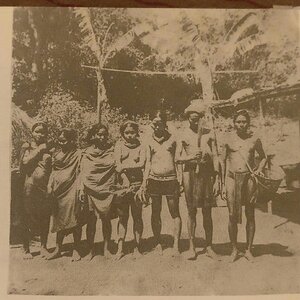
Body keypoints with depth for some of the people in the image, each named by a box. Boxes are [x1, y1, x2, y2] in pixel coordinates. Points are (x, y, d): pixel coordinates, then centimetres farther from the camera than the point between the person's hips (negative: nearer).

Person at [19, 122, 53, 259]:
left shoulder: (49, 147, 12)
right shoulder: (27, 146, 7)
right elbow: (25, 162, -10)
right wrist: (39, 150, -7)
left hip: (45, 186, 2)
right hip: (30, 185, -2)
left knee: (45, 217, 6)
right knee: (28, 218, 2)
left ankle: (43, 247, 20)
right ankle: (26, 249, 16)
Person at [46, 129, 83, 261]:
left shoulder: (78, 155, -4)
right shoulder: (57, 155, 12)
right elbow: (53, 172, 14)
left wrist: (81, 190, -14)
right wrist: (50, 187, 2)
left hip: (72, 192, -5)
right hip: (58, 191, 5)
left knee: (74, 221, -1)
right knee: (59, 220, 12)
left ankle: (76, 250, 11)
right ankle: (58, 249, 23)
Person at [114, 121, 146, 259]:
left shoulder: (140, 146, 7)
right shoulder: (119, 145, 8)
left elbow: (142, 164, -7)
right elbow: (117, 166, -3)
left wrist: (125, 166, -10)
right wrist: (126, 180, -14)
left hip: (137, 183, 0)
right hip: (122, 183, 0)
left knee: (137, 216, 3)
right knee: (123, 216, 2)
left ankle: (137, 247, 12)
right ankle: (120, 248, 9)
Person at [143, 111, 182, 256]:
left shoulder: (172, 138, 4)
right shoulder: (150, 140, 8)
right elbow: (148, 161, 9)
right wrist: (144, 181, 1)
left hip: (171, 179, -1)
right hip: (154, 179, 2)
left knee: (175, 213, -1)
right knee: (156, 212, 9)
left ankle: (176, 245, 6)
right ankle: (158, 243, 21)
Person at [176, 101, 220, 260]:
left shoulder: (208, 134, 8)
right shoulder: (183, 135, 6)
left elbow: (215, 157, 6)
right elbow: (178, 159, 4)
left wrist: (217, 179, 0)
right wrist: (190, 157, -16)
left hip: (206, 173, 1)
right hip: (190, 173, -1)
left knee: (207, 212, 5)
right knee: (191, 211, 4)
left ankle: (209, 246, 16)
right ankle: (191, 247, 14)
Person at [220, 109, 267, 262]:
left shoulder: (254, 139, 4)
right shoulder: (228, 139, 1)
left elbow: (263, 157, 19)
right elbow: (223, 162, 6)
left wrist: (259, 169, -1)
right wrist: (223, 185, 3)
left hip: (249, 178, 1)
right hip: (232, 178, -1)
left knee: (250, 215, 7)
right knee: (232, 216, 0)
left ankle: (248, 250, 21)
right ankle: (234, 249, 17)